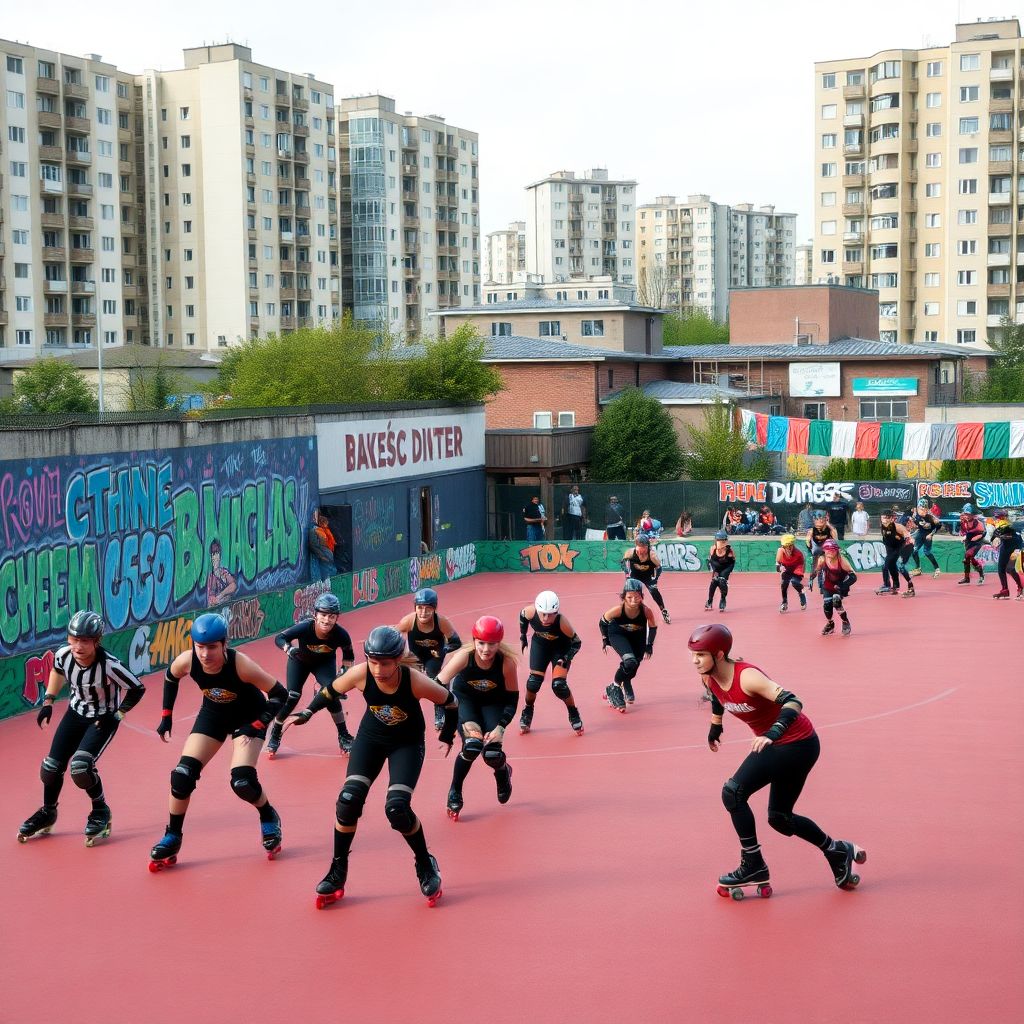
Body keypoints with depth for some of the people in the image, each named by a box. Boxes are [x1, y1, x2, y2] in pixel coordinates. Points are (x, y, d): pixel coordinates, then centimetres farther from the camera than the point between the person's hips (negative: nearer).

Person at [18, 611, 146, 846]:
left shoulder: (108, 665, -33)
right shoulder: (64, 654, -19)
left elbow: (137, 689, -19)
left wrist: (117, 715, -19)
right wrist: (48, 701, 6)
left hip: (103, 718, -5)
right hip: (76, 713, 5)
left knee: (81, 766, -24)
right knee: (51, 767, 4)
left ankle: (100, 811, 4)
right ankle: (48, 813, 34)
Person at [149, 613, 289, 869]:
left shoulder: (240, 664, -37)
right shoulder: (186, 661, -27)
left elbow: (279, 694, -25)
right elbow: (170, 677, 0)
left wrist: (257, 726, -29)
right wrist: (166, 715, 1)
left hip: (248, 715, -4)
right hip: (213, 714, 4)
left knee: (242, 781, -17)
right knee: (182, 775, -7)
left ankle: (269, 818, 15)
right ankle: (172, 839, 11)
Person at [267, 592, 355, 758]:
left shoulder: (341, 634, -34)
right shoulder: (304, 627, -40)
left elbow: (349, 655, -13)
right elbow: (279, 638, -29)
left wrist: (344, 671, -24)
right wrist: (289, 649, -48)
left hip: (325, 663, 0)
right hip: (299, 661, 0)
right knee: (292, 697, -8)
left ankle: (344, 736, 2)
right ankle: (274, 736, 13)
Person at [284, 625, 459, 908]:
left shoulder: (416, 682, -33)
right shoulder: (360, 674, -27)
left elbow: (451, 703, -14)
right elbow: (330, 691, -4)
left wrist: (447, 736, 0)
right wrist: (307, 712, -12)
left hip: (408, 744, -2)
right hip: (370, 738, 2)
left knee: (397, 808, -20)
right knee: (349, 799, -16)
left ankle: (425, 865, 7)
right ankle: (338, 872, 4)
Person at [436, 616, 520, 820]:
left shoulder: (507, 662, -30)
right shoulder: (464, 657, -33)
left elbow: (512, 699, -17)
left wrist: (501, 727, -27)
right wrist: (465, 722, -35)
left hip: (494, 702, 1)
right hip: (464, 698, -1)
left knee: (492, 754, -13)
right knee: (472, 745, -23)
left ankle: (503, 773, 27)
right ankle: (454, 793, 3)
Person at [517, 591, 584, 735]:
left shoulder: (562, 622, -38)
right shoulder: (530, 612, -32)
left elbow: (577, 643, -21)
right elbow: (522, 615, -4)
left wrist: (565, 659, -30)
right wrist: (522, 635, 4)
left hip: (561, 648, -3)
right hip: (540, 644, 3)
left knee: (558, 685, -15)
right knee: (534, 681, -7)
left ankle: (574, 716, 10)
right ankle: (527, 713, 21)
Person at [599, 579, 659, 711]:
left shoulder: (646, 611, -31)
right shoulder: (618, 610, -35)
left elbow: (653, 627, -9)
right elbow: (603, 622, -13)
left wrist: (649, 645, -3)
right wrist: (605, 640, -3)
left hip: (638, 636, 3)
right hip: (618, 634, -3)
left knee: (634, 666, 5)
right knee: (630, 662, -24)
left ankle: (626, 684, 41)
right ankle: (614, 688, 0)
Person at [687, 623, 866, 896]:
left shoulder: (746, 677, -29)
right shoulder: (709, 678, -6)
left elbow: (792, 702, -39)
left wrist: (772, 735, -53)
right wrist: (715, 728, 33)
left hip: (798, 744, -9)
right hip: (774, 744, 9)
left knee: (733, 792, -17)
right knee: (779, 818, 16)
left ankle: (753, 867, -6)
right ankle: (838, 852, 33)